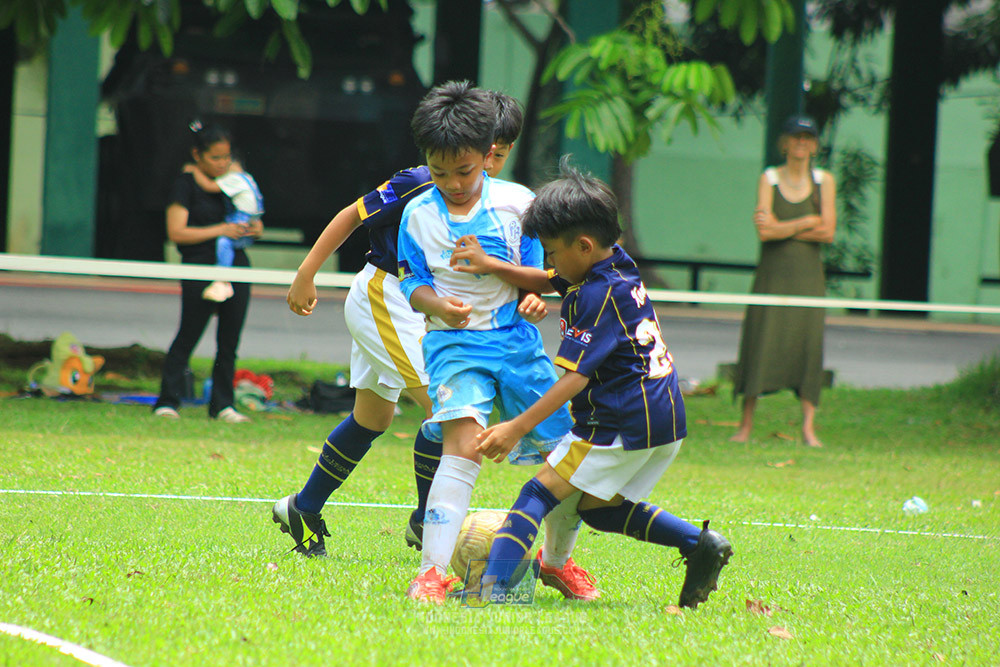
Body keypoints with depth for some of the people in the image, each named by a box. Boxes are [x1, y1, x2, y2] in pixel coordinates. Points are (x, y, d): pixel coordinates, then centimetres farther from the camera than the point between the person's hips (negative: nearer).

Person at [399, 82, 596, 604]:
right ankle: (432, 572, -28)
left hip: (516, 339, 2)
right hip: (455, 344, -2)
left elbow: (536, 271, 6)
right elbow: (412, 282, 4)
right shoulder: (419, 214, 1)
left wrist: (536, 295, -16)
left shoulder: (518, 203, 0)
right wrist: (439, 305, -17)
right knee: (463, 445, -26)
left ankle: (558, 560, 30)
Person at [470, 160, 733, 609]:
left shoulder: (598, 297, -16)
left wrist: (519, 427, -21)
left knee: (540, 492, -8)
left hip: (622, 422, -9)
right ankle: (700, 543, 11)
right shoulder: (618, 265, 11)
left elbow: (575, 377, -20)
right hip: (667, 422, 9)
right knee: (596, 506, 21)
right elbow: (543, 283, 22)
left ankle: (494, 584, -22)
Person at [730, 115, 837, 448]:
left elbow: (828, 233, -3)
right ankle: (745, 426, -1)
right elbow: (765, 231, -8)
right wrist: (808, 222, -6)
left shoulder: (824, 181, 7)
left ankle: (808, 428, -4)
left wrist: (782, 229, -8)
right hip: (772, 274, -1)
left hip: (808, 276, 1)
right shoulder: (769, 178, 4)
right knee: (760, 343, -6)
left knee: (809, 345, -6)